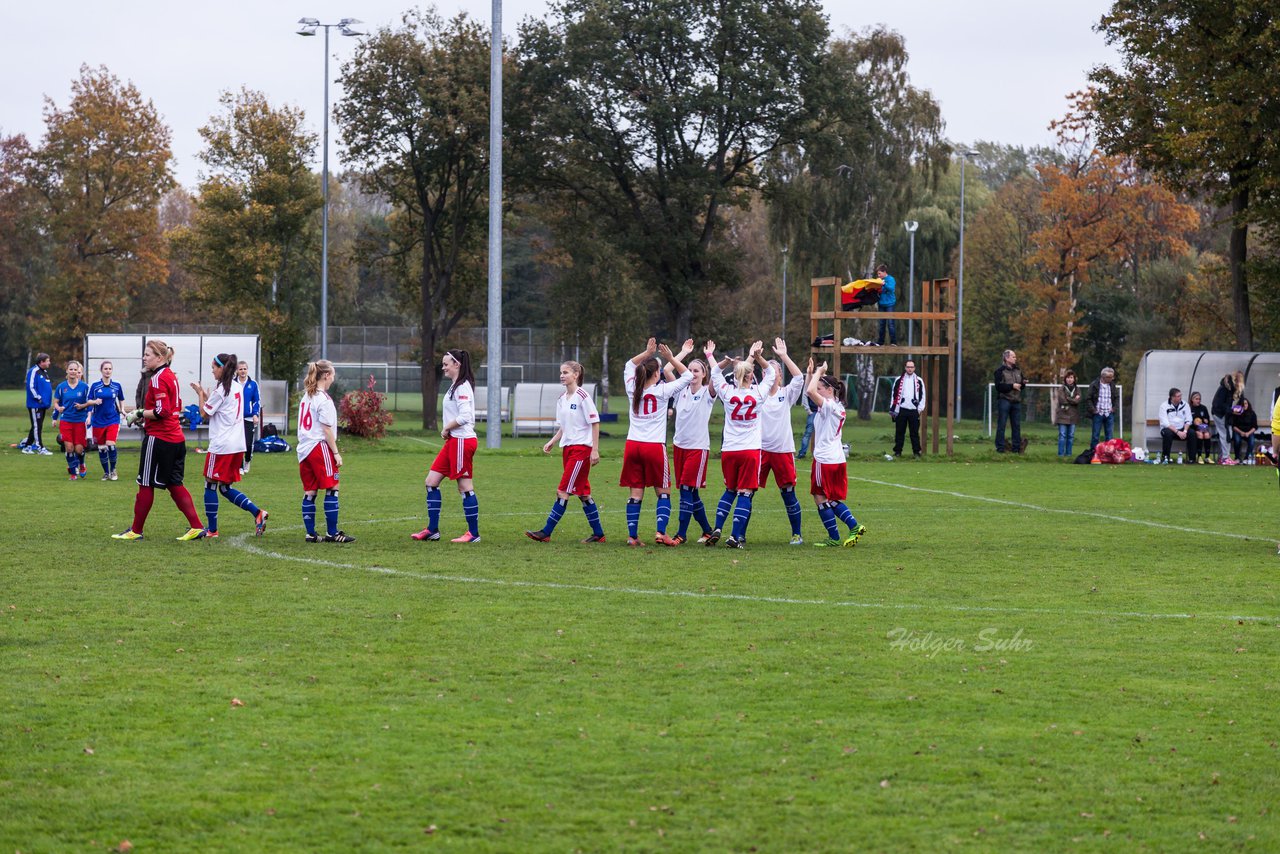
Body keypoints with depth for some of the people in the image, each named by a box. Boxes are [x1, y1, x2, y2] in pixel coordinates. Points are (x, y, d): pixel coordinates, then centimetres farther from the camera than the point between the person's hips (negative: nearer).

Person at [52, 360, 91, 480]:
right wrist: (58, 408, -11)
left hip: (80, 421, -1)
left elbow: (90, 402, 5)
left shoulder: (84, 386, 0)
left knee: (79, 448, -3)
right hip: (65, 420, 1)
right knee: (69, 447, -8)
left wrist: (82, 406, -14)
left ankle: (81, 464, 29)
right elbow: (55, 402, 10)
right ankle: (73, 472, 6)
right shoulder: (61, 387, 3)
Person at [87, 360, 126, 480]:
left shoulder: (117, 386, 3)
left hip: (113, 420, -1)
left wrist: (121, 410, 7)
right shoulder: (95, 386, 1)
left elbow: (121, 400, 17)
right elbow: (89, 401, 3)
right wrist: (95, 401, -16)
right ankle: (106, 472, 21)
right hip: (98, 420, 1)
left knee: (110, 444, -17)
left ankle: (113, 470, 3)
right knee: (101, 448, 5)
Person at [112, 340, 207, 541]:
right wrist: (144, 414, 16)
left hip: (158, 438, -9)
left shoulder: (158, 379, -15)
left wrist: (139, 414, -10)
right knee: (174, 484, 11)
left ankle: (136, 530, 8)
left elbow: (162, 411, -22)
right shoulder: (171, 376, 13)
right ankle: (196, 527, 4)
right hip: (176, 439, 9)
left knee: (145, 485, 1)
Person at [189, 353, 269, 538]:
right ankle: (257, 513, -1)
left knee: (210, 485, 2)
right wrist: (204, 394, 17)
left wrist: (200, 394, 7)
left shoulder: (221, 390, -13)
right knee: (226, 488, 14)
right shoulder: (238, 387, 13)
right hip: (238, 445, 8)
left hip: (221, 446, -8)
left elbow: (205, 413, -5)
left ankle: (212, 529, 4)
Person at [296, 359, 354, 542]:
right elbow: (326, 429, -14)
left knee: (309, 491, 8)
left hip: (304, 449, 8)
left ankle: (310, 533, 8)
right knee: (332, 488, -4)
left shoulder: (306, 397, 14)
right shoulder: (324, 399, -11)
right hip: (320, 447, -8)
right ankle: (332, 533, -6)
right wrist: (336, 452, -11)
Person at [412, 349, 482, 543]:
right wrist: (447, 431, 8)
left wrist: (446, 428, -12)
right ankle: (432, 530, 11)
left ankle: (474, 533, 2)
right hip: (453, 440, 11)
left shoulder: (462, 387, -14)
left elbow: (465, 416, -24)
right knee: (431, 481, 9)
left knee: (465, 487, -4)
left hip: (462, 440, -11)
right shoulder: (455, 386, 17)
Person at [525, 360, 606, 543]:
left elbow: (595, 423, -11)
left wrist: (595, 450, -15)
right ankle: (598, 534, 15)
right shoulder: (562, 400, 13)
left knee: (563, 492, -9)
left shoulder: (582, 397, -11)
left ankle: (546, 533, -10)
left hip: (581, 448, -8)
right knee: (583, 493, 9)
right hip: (567, 448, 8)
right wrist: (552, 442, 5)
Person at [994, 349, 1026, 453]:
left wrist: (1023, 383, 0)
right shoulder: (1000, 371, -4)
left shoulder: (1018, 370, 15)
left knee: (1017, 425, 5)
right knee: (1001, 425, -3)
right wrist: (1012, 386, -17)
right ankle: (1000, 448, 0)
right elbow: (999, 386, -14)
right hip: (1004, 400, -6)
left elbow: (1021, 386, 22)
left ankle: (1016, 447, 9)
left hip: (1016, 401, 6)